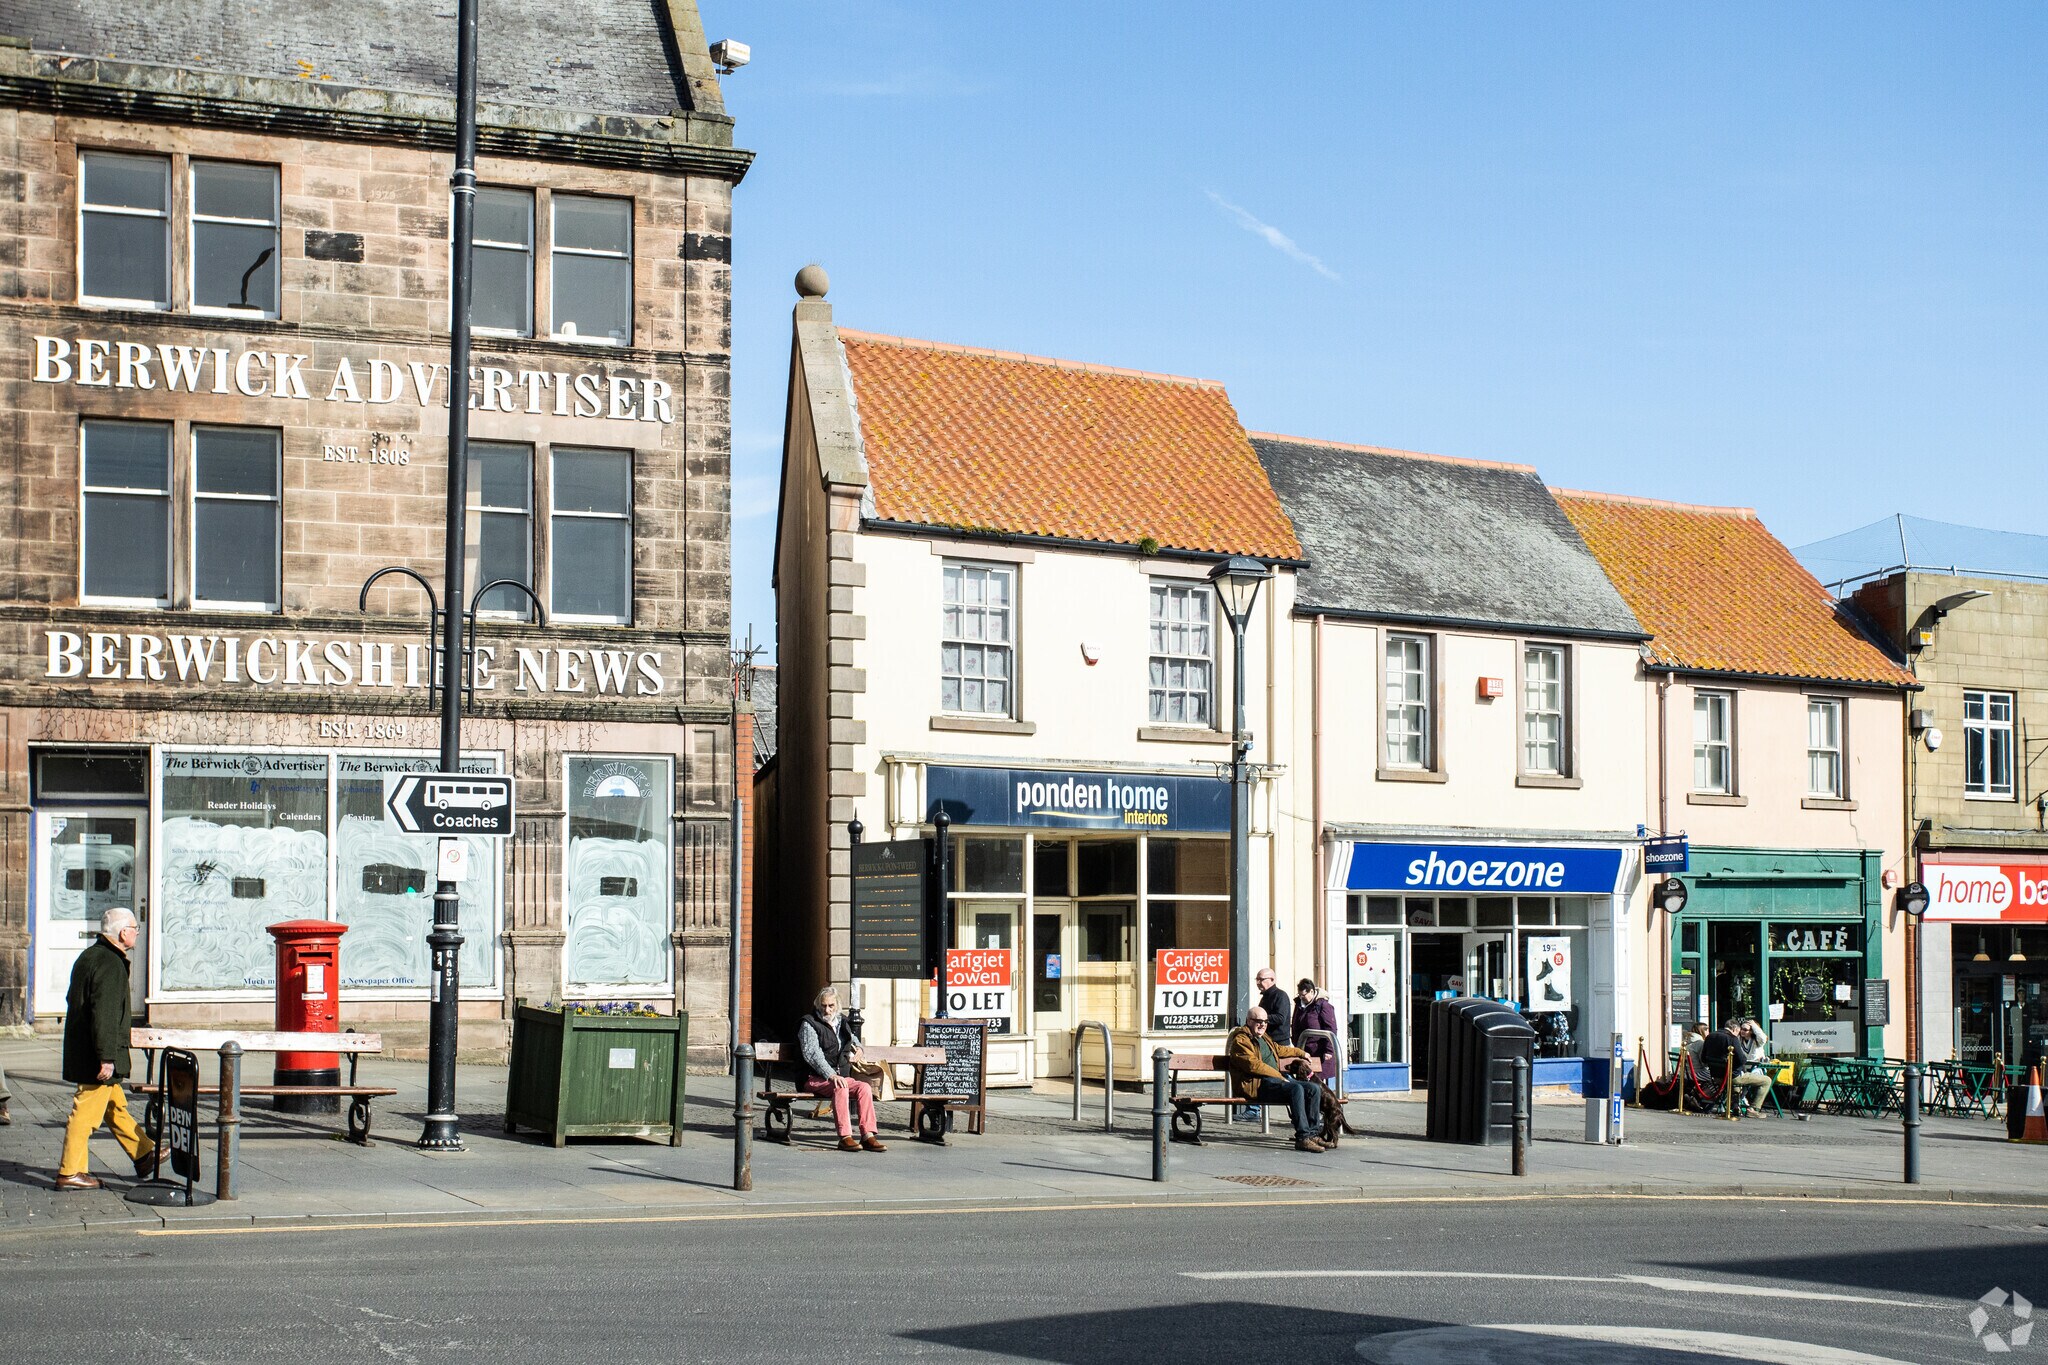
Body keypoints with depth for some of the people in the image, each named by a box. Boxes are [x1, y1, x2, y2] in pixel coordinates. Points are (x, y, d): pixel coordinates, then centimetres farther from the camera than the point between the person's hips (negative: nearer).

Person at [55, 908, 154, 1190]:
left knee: (115, 1105, 18)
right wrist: (106, 1058, -24)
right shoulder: (110, 963, -18)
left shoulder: (88, 957, 14)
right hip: (96, 1057, -11)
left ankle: (144, 1155, 28)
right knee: (87, 1111, -5)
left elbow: (73, 1000, 23)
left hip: (80, 1049, 11)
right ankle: (69, 1173, -1)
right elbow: (104, 1015, -24)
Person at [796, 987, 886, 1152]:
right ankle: (845, 1137, -37)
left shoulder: (841, 1021, 18)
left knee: (865, 1087, -21)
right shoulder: (809, 1024, -2)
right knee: (840, 1088, -35)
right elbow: (812, 1054, -15)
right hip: (816, 1079, -6)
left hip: (841, 1076, 6)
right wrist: (831, 1075, -26)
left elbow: (852, 1037, 41)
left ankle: (868, 1136, -26)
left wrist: (857, 1046, 16)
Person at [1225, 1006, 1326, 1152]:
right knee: (1296, 1089, -32)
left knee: (1315, 1089, -7)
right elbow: (1253, 1064, -16)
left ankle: (1312, 1133, -8)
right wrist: (1279, 1076, -16)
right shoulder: (1241, 1041, -4)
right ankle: (1302, 1137, -34)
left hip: (1277, 1078, 10)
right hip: (1258, 1084, -9)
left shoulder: (1263, 1038, 26)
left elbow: (1278, 1049, 47)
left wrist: (1301, 1053, 54)